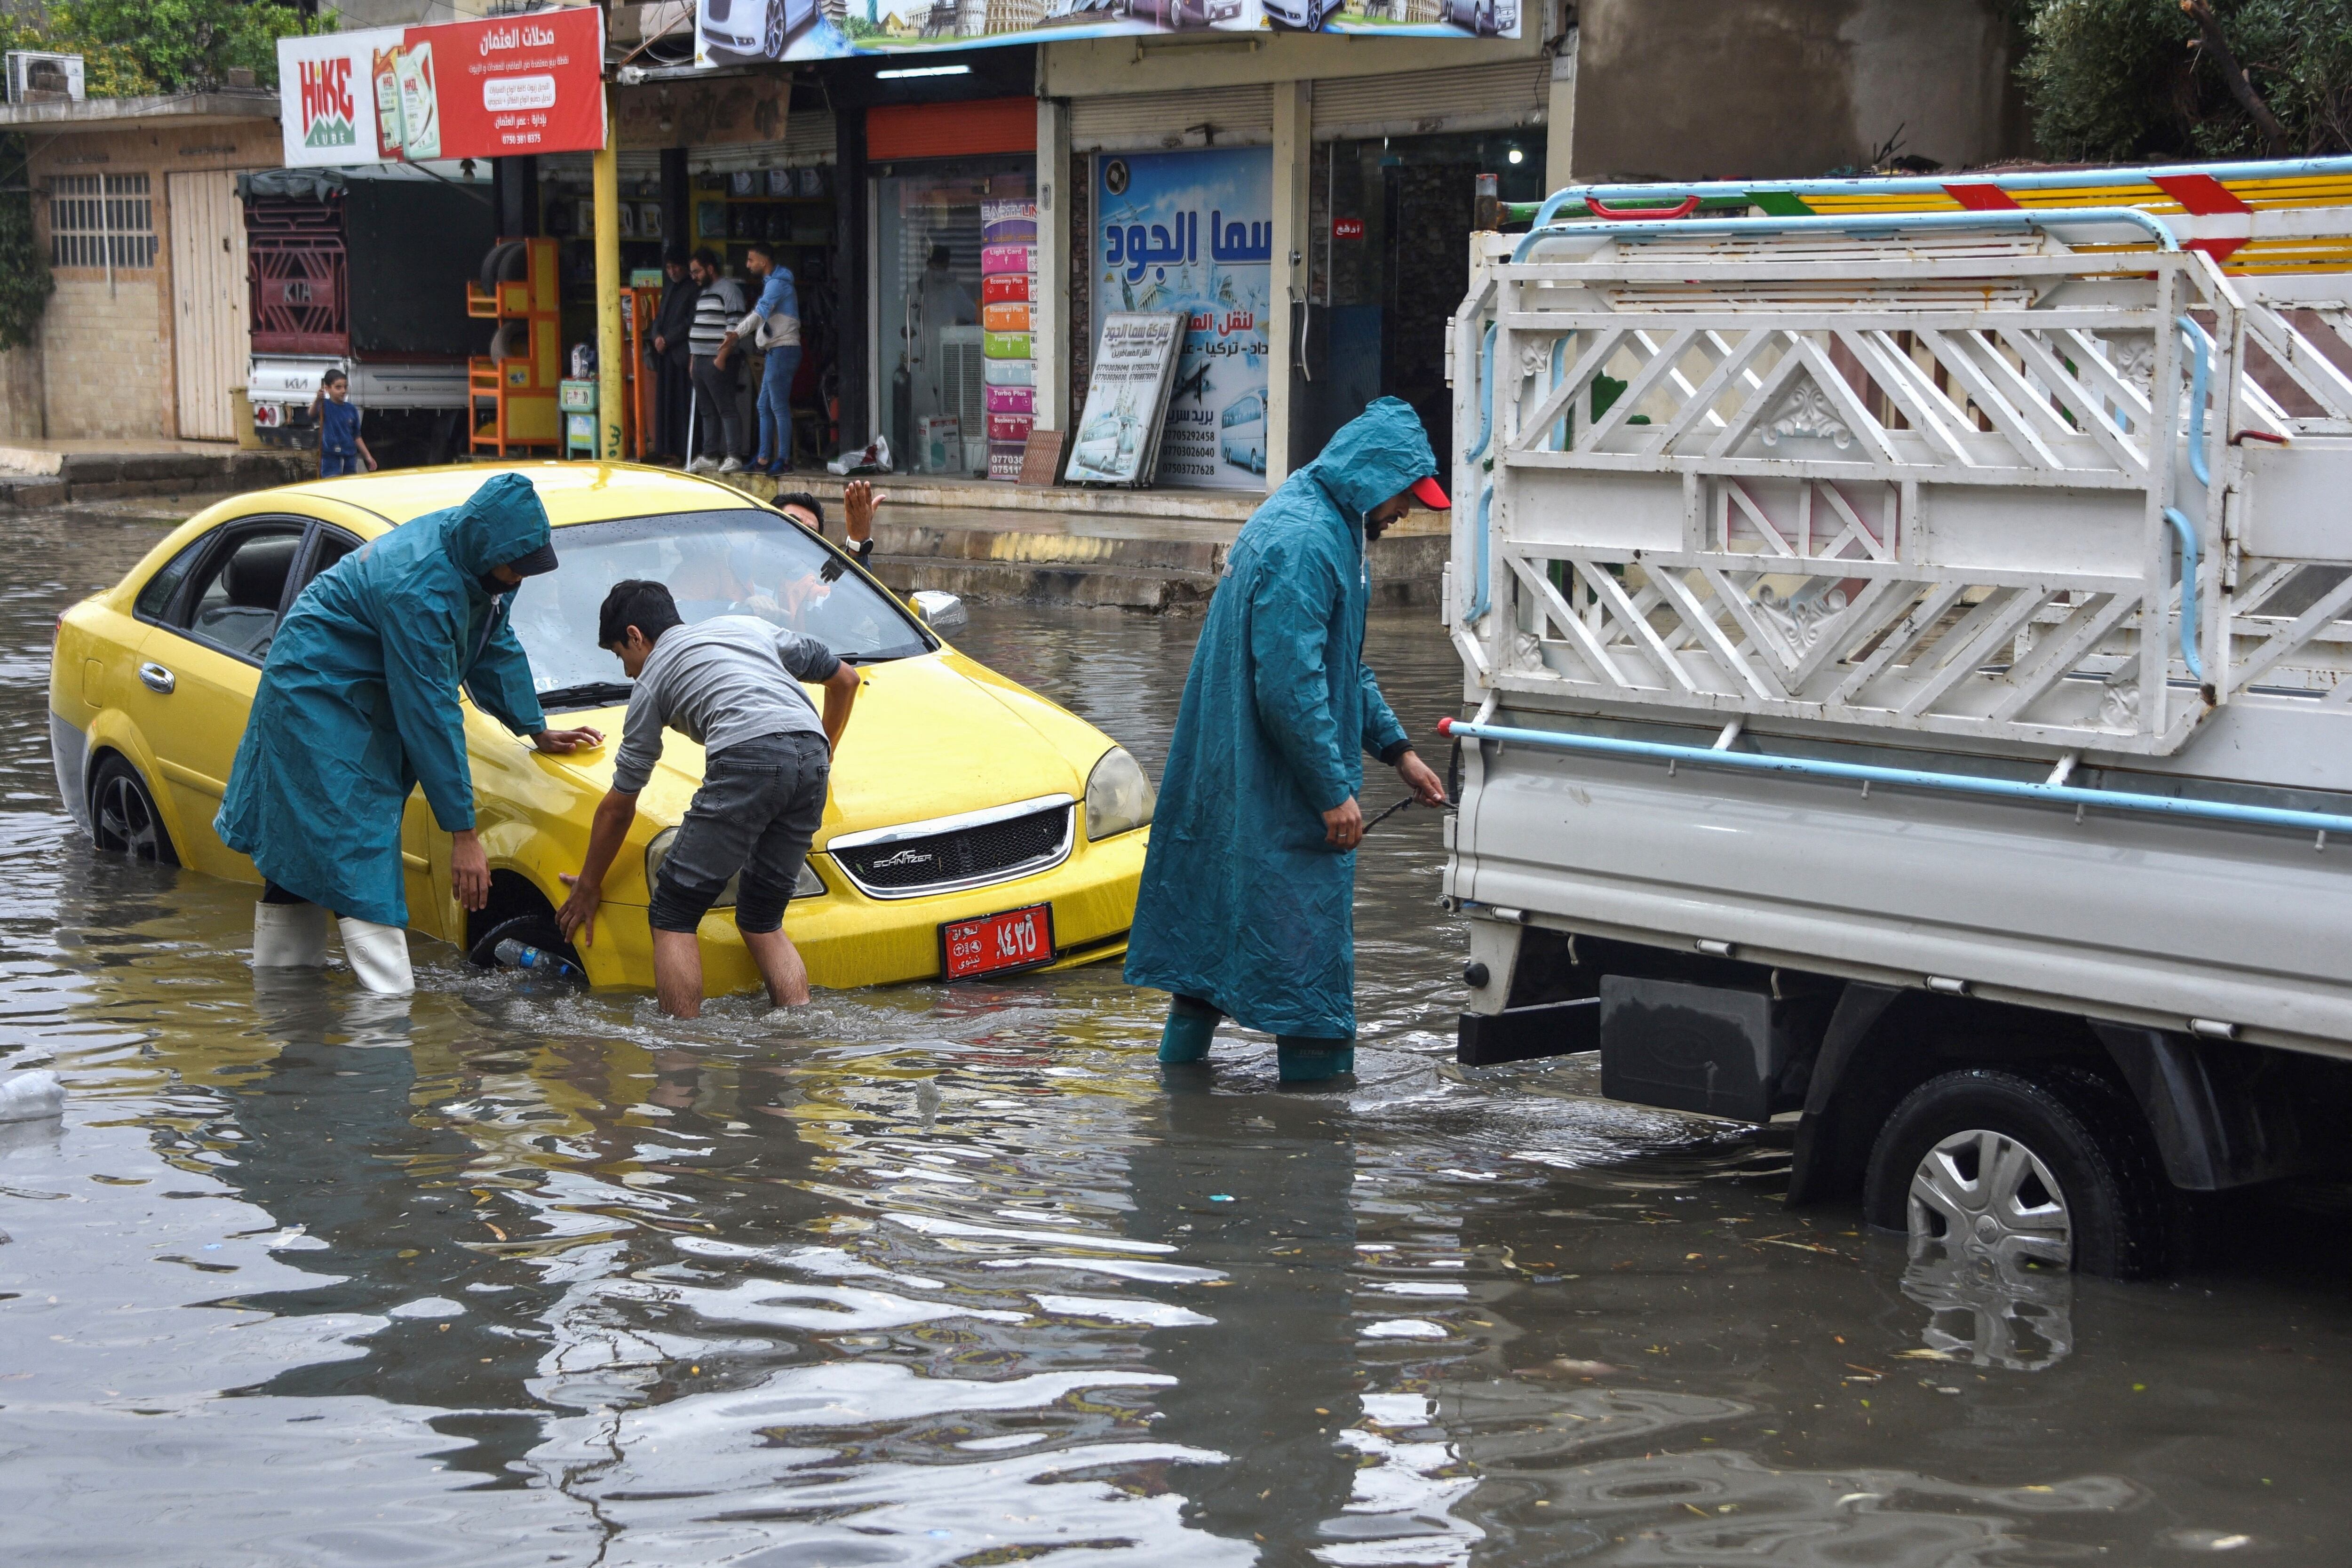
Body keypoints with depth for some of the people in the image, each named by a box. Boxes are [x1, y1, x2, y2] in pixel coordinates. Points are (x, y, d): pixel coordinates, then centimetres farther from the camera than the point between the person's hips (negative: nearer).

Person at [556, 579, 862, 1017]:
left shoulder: (652, 681, 22)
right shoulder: (750, 627, 34)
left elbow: (618, 807, 26)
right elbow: (846, 678, 35)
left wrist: (588, 886, 37)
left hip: (748, 758, -5)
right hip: (812, 755, 5)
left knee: (672, 916, 5)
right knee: (762, 920, 18)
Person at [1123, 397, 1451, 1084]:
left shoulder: (1326, 528, 14)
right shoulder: (1303, 543, -21)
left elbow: (1345, 666, 24)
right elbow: (1290, 686, -25)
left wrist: (1396, 748, 18)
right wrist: (1334, 791, -20)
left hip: (1231, 772, 11)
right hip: (1273, 790, -11)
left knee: (1221, 914, 17)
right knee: (1306, 925, -3)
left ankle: (1183, 1054, 25)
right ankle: (1315, 1072, 5)